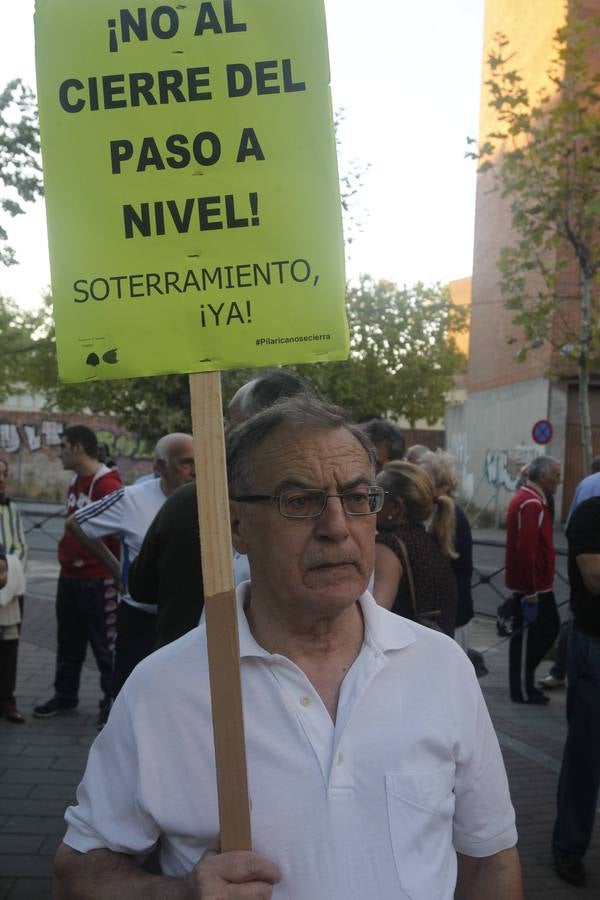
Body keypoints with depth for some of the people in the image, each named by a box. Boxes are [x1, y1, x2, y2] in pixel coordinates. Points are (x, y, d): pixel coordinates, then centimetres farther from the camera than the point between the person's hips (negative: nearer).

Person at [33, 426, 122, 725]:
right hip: (69, 575, 9)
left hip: (98, 580, -9)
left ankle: (112, 700, 13)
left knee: (104, 643, 2)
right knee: (68, 641, 18)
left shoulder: (108, 486, -17)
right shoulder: (75, 483, 13)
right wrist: (66, 556, 17)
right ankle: (64, 695, 31)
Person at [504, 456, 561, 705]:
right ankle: (523, 691, 13)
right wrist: (531, 591, -24)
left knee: (549, 628, 17)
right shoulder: (531, 504, -21)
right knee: (527, 636, 1)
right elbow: (526, 549, -27)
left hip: (539, 585, 10)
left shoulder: (530, 499, 13)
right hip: (531, 587, -10)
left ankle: (523, 681, 26)